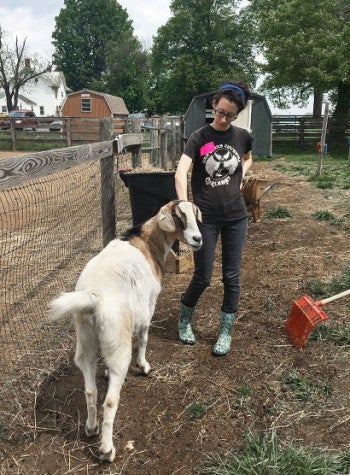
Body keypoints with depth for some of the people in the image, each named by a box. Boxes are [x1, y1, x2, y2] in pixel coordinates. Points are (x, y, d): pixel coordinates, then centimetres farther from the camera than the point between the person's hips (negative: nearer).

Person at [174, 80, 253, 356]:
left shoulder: (242, 136, 3)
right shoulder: (199, 137, -7)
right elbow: (181, 172, -21)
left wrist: (240, 175, 3)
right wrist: (184, 204, -37)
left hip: (236, 217, 3)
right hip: (206, 217, -3)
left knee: (232, 276, 8)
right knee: (203, 277, 4)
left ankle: (226, 331, 25)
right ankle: (185, 319, 32)